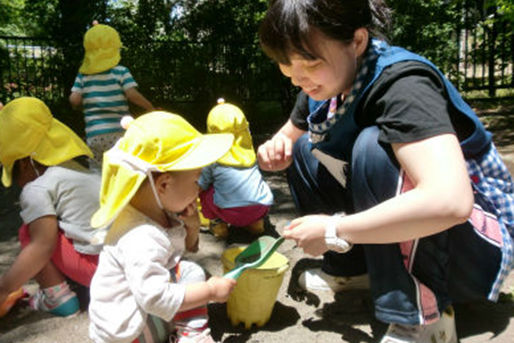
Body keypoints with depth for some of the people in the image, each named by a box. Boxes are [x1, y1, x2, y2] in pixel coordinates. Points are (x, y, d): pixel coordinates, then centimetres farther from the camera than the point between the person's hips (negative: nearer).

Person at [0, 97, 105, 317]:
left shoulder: (36, 190, -10)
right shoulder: (73, 168, 16)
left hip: (101, 264, -9)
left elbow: (43, 245, -18)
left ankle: (58, 296, 0)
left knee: (28, 233, 0)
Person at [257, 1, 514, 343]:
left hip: (475, 244, -7)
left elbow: (450, 202, -42)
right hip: (397, 224, 7)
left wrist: (333, 231, -30)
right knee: (305, 148, 0)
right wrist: (275, 151, -13)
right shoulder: (326, 85, -5)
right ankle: (351, 266, 7)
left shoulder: (402, 83, -28)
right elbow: (288, 137, 13)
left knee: (374, 145, -32)